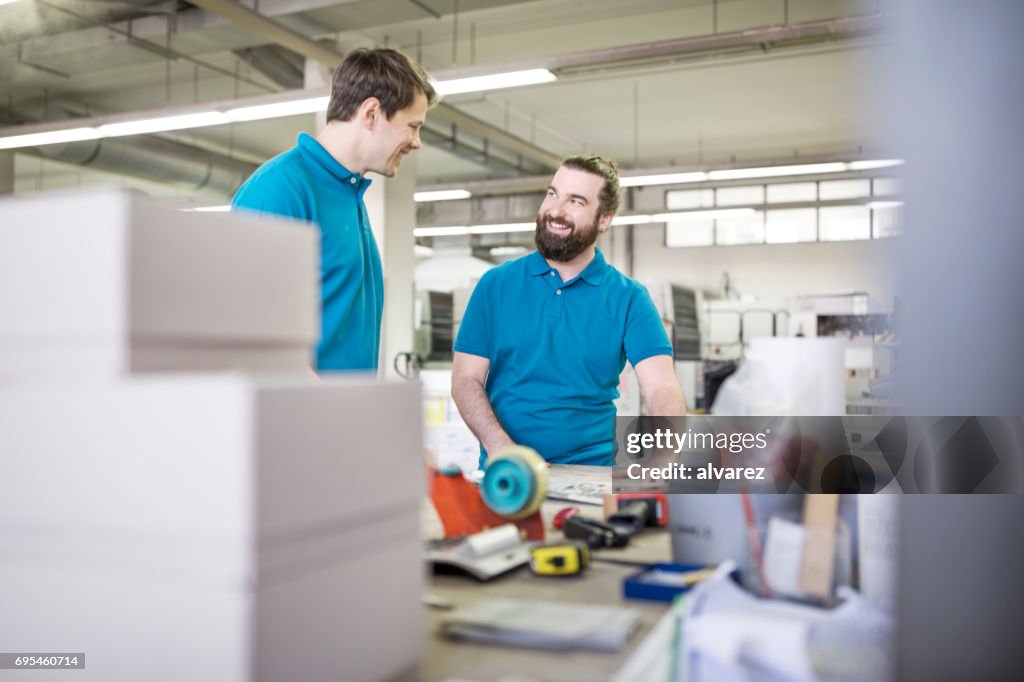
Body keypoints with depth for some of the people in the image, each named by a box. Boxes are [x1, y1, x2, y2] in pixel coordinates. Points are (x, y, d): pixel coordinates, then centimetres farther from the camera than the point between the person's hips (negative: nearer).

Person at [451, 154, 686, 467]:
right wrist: (500, 447, -15)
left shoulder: (628, 298, 3)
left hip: (589, 473, -1)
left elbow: (662, 388, -7)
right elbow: (466, 379, 2)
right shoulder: (496, 284, 5)